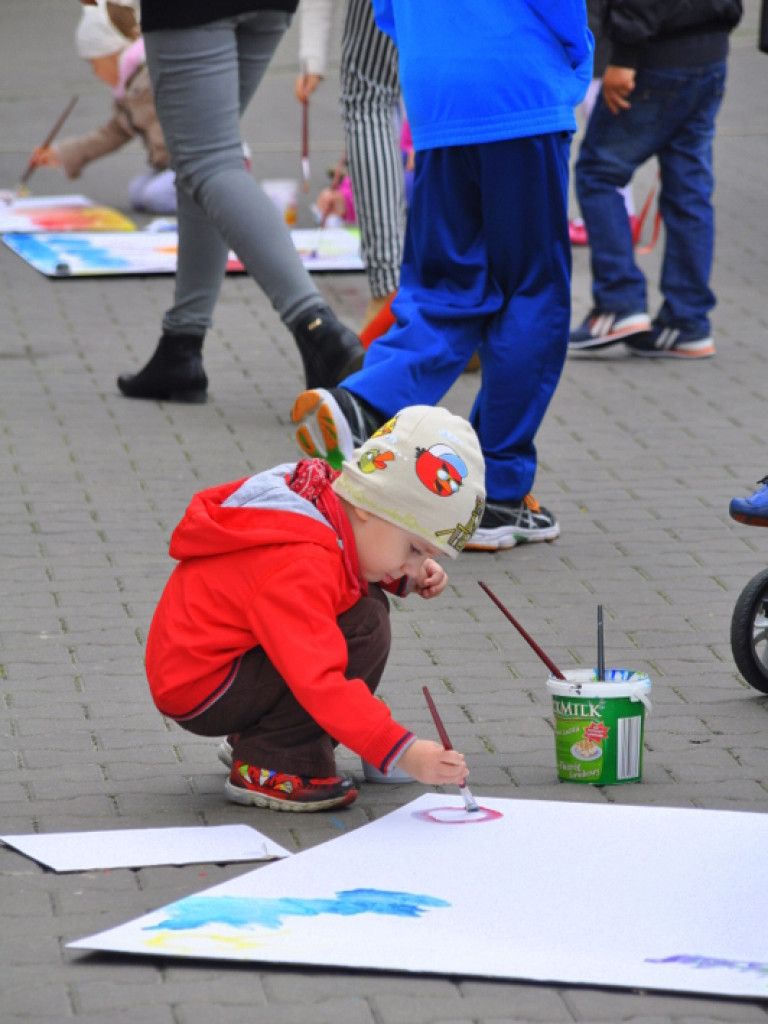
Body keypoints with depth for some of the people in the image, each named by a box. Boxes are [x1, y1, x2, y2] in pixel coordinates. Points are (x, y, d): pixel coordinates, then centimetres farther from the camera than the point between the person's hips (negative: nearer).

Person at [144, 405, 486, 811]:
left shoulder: (322, 497, 0)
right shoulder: (299, 571, -30)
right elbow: (321, 684, -37)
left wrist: (408, 577, 6)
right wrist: (402, 752, -40)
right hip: (200, 693, -10)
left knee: (365, 596, 12)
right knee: (364, 628, -20)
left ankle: (252, 737, 12)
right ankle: (267, 768, -14)